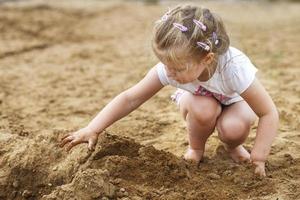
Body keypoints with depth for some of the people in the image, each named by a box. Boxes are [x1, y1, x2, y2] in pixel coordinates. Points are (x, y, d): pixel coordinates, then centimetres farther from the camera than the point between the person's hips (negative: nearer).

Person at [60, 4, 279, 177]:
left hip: (233, 101, -1)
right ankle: (195, 149, -2)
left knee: (234, 128, -34)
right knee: (203, 109, -35)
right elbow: (130, 98, -25)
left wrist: (258, 159, -36)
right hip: (199, 99, 2)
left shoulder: (235, 68, -42)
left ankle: (232, 146, 3)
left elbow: (269, 114, -33)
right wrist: (92, 129, -31)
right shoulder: (169, 68, -33)